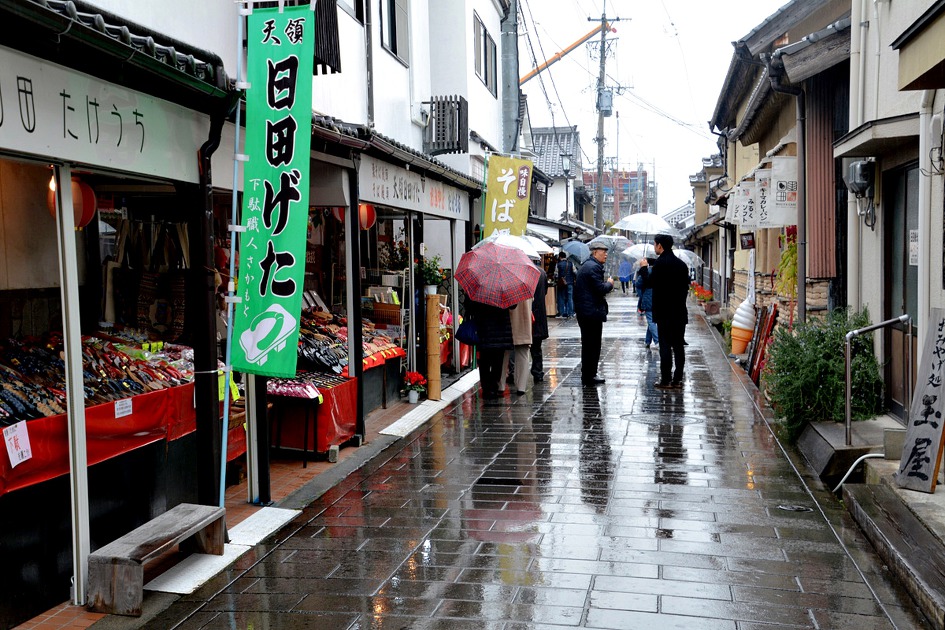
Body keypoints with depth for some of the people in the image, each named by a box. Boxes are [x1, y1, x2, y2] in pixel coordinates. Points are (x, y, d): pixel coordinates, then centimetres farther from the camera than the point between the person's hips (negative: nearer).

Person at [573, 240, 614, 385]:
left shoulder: (586, 265, 18)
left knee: (588, 344, 15)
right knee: (592, 345, -4)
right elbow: (600, 289, -21)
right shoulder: (594, 267, -16)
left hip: (584, 311, 11)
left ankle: (588, 375, 22)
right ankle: (589, 377, 1)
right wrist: (609, 284, -3)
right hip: (593, 312, -11)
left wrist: (606, 284, 17)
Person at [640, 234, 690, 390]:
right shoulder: (682, 264, 11)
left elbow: (649, 283, -11)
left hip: (665, 312, -6)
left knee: (665, 346, -4)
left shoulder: (660, 263, -11)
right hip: (680, 312, 6)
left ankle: (666, 380, -4)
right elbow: (686, 287, 14)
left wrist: (645, 267, 4)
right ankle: (678, 380, 10)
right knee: (679, 346, 7)